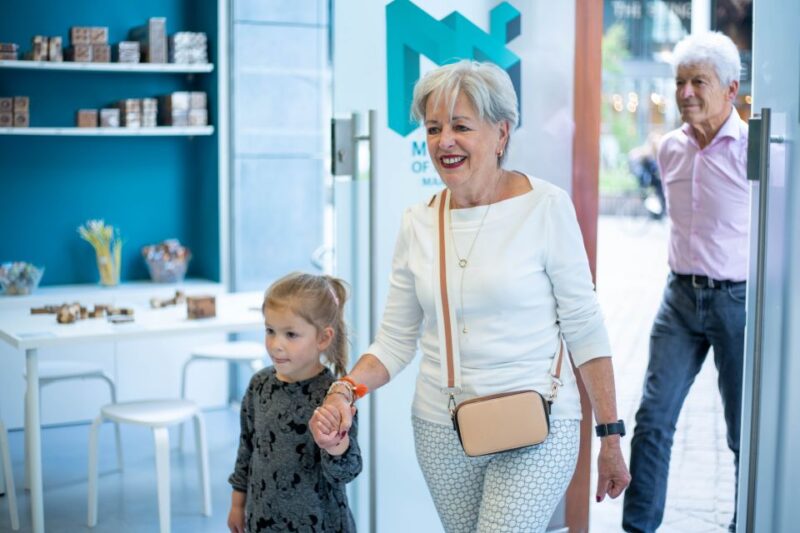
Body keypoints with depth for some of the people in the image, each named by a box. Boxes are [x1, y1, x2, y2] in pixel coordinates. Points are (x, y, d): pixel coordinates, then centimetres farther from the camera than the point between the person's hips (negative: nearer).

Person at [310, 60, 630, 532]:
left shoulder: (546, 206, -9)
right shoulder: (418, 223, 2)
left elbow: (584, 328, -6)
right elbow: (396, 341, 5)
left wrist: (611, 440, -5)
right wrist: (345, 390, -14)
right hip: (441, 431, 4)